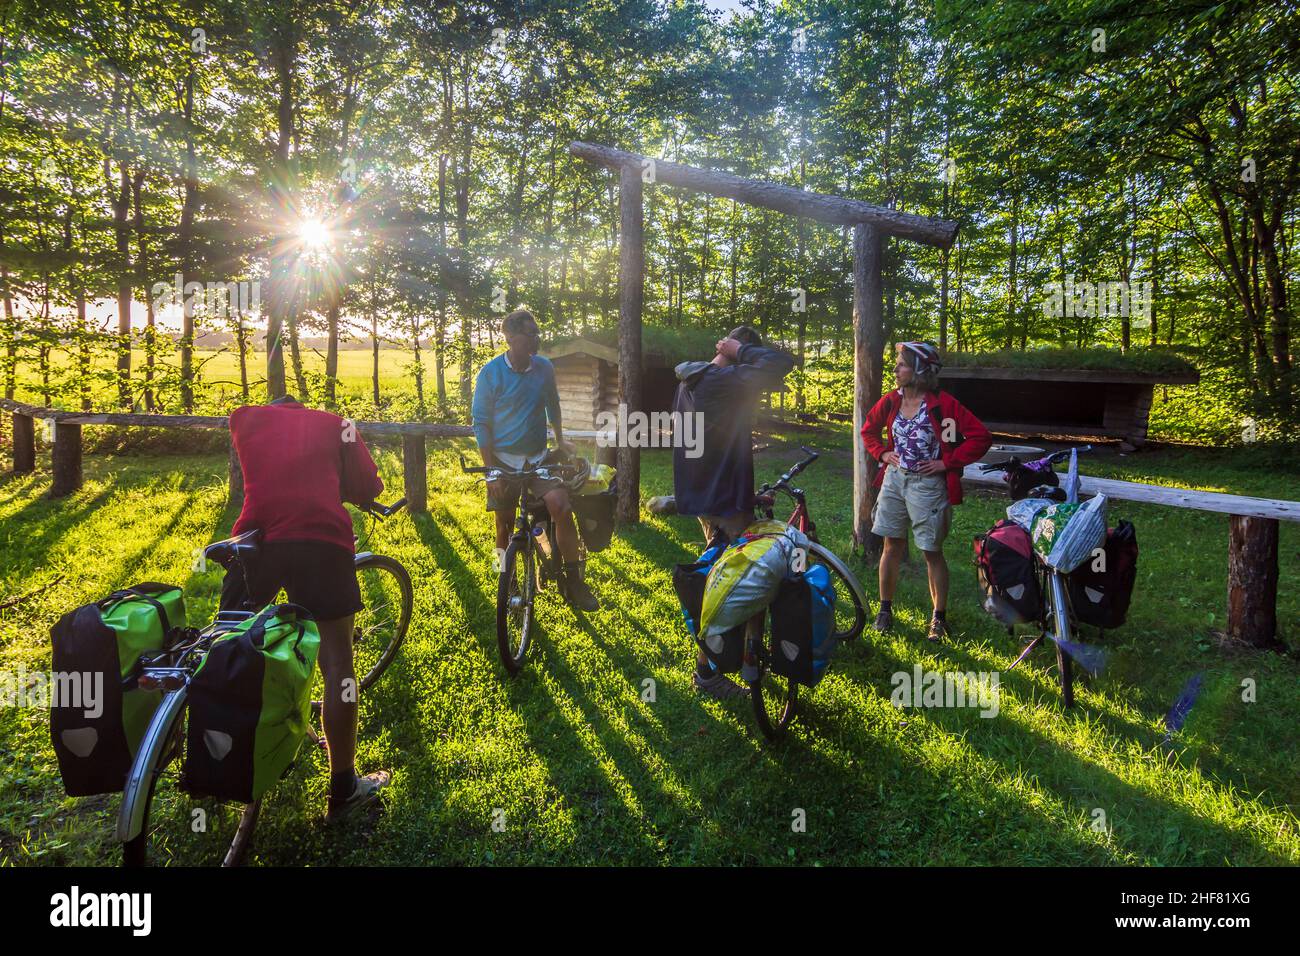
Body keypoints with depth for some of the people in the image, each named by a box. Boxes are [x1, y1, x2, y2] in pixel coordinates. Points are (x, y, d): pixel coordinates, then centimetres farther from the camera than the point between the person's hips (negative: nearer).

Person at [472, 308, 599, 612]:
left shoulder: (544, 368, -2)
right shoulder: (490, 373, -11)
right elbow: (481, 424, -8)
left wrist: (560, 440, 16)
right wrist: (492, 472, -12)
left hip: (537, 458, 2)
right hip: (503, 460, -2)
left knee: (562, 508, -18)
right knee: (505, 525, 7)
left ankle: (573, 582, -7)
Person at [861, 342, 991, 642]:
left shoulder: (942, 404, -15)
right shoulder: (891, 402, 1)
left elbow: (981, 437, -15)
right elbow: (869, 430, 20)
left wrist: (947, 462, -15)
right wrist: (882, 453, 5)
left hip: (927, 483, -5)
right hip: (894, 480, 5)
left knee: (932, 552, 3)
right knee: (892, 546, 10)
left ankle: (939, 617, 16)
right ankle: (885, 609, 23)